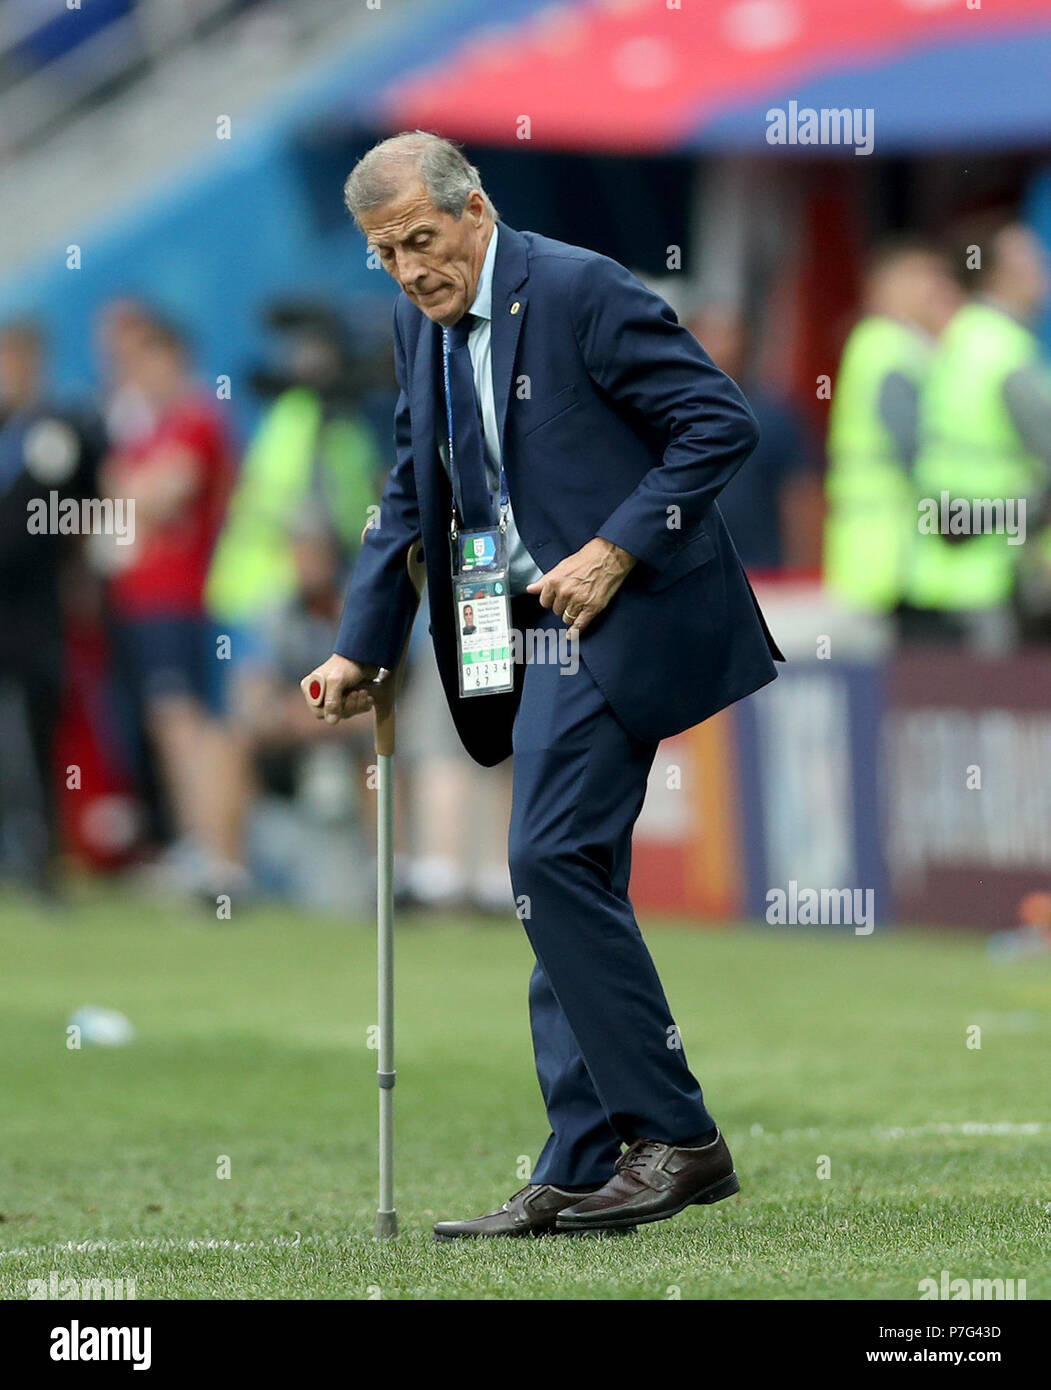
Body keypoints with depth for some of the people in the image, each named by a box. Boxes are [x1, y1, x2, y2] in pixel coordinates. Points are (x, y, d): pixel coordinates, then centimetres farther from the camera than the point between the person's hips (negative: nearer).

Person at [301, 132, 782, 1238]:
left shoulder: (579, 290, -13)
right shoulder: (420, 324, 12)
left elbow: (721, 423, -14)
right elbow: (413, 495, 21)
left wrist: (615, 551, -18)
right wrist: (360, 647, 13)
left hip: (618, 609, -9)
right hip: (538, 630, 9)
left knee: (552, 859, -16)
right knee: (566, 883, 6)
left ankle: (675, 1137, -11)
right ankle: (579, 1178, 7)